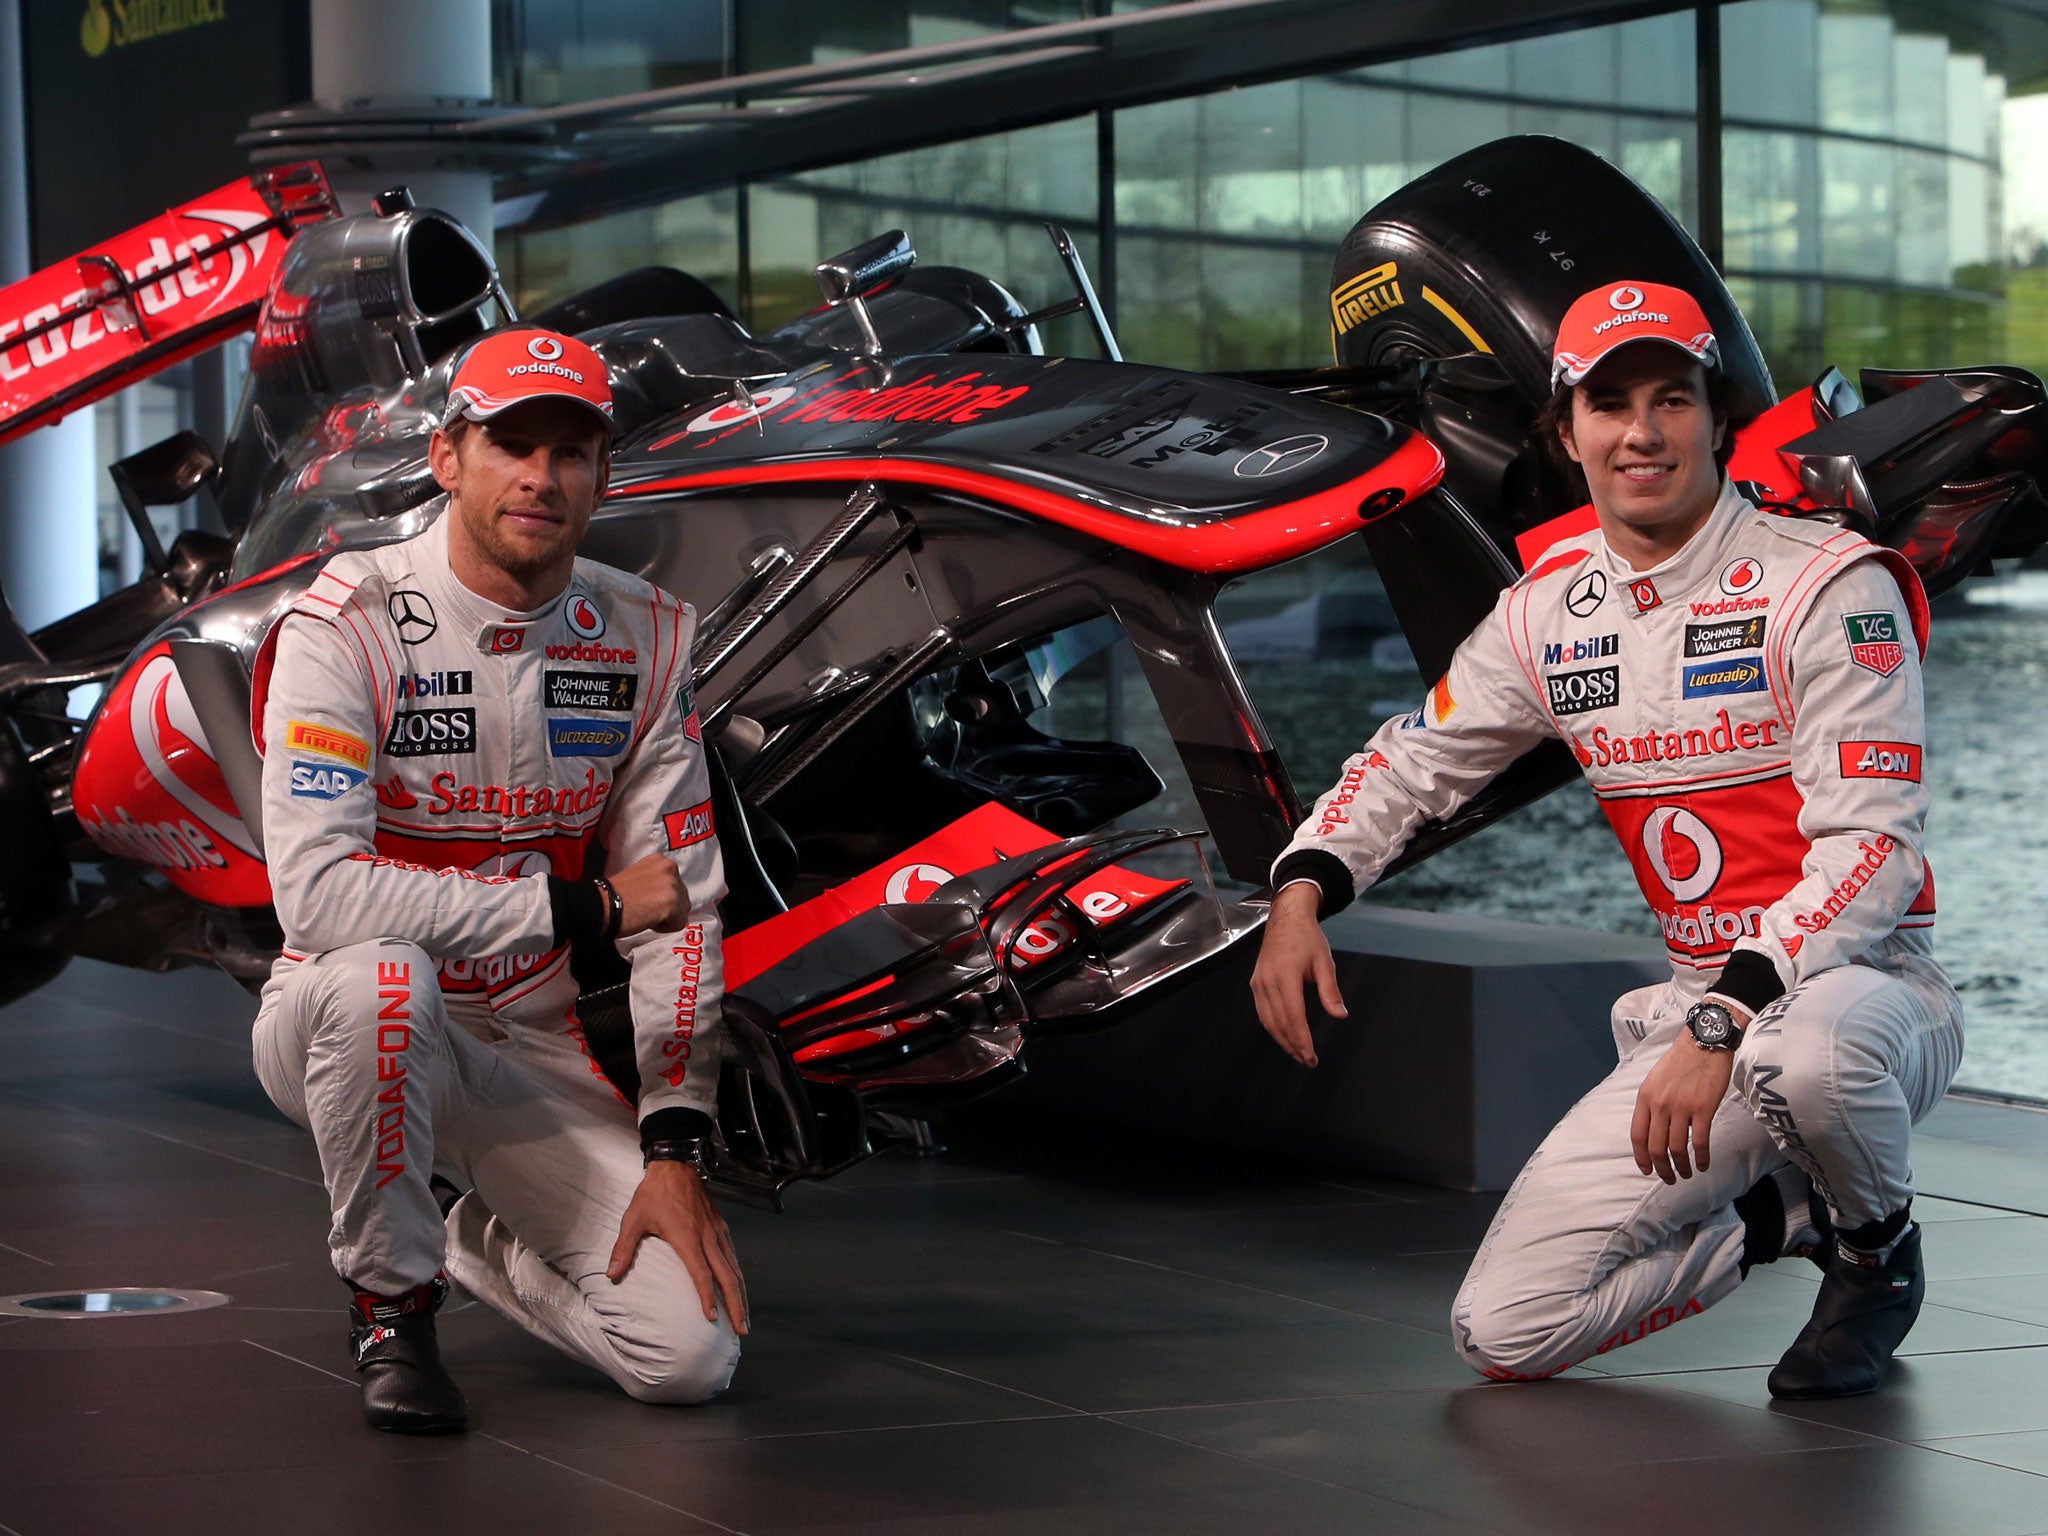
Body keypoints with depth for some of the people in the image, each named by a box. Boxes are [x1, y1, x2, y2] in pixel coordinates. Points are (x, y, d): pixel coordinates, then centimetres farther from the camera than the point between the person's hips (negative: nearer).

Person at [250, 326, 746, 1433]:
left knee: (691, 1356, -14)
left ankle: (473, 1243, 19)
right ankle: (390, 1300, -15)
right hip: (344, 1029, -4)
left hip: (532, 1052, 4)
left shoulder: (644, 640, -2)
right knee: (379, 975, -41)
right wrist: (579, 905, -22)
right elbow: (317, 891, -29)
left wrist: (675, 1147, -10)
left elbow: (679, 908, -1)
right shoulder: (349, 625, -17)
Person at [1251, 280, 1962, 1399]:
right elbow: (1413, 761, 18)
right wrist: (1301, 894, -3)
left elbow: (1867, 845, -20)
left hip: (1871, 982, -5)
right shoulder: (1548, 612, 6)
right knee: (1503, 1329, -8)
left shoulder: (1827, 586, -12)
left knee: (1803, 1055, -44)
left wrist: (1725, 1023, -31)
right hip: (1703, 1011, 5)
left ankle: (1878, 1239, -7)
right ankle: (1785, 1215, 15)